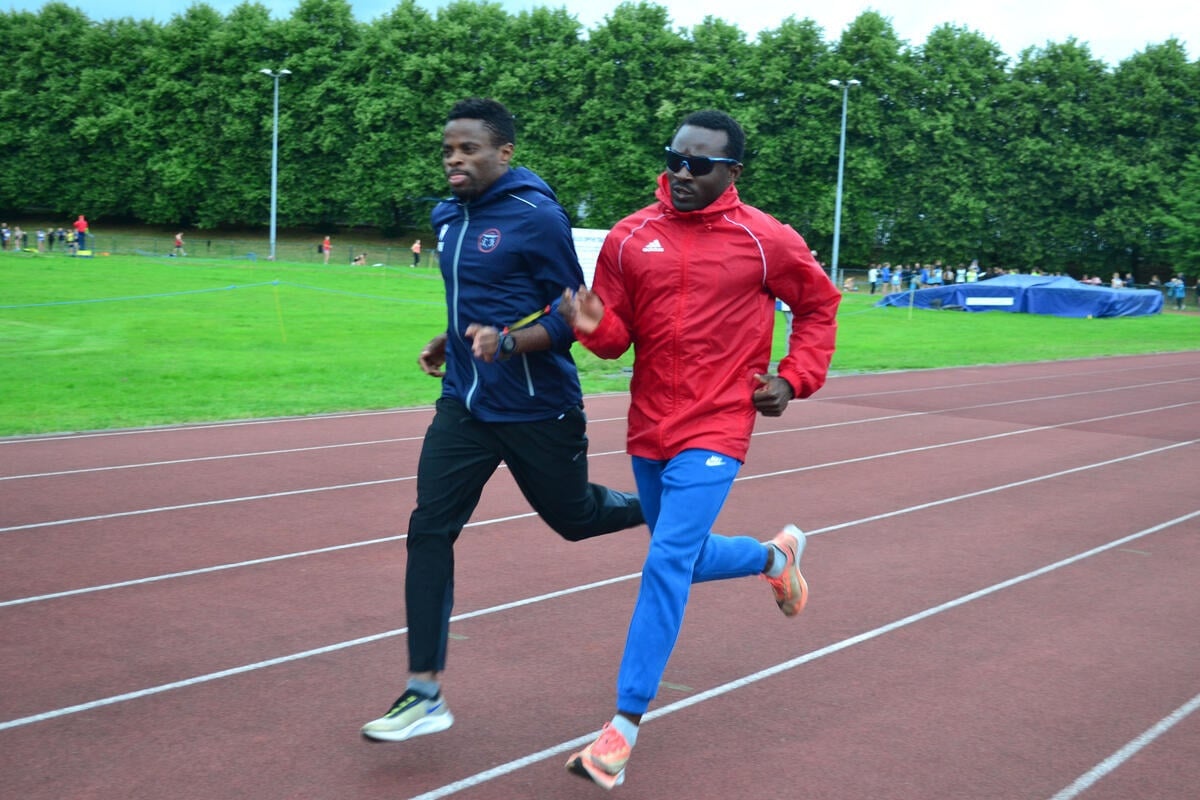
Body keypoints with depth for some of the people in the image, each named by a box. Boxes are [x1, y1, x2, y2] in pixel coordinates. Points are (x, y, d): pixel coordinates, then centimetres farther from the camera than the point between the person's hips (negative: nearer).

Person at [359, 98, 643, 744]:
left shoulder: (537, 217, -14)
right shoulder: (449, 218, 9)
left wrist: (509, 340, -28)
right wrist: (452, 341, 10)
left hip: (537, 412, -6)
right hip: (464, 405, 6)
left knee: (573, 517, 13)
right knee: (429, 531, -6)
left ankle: (651, 511, 48)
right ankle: (425, 693, 0)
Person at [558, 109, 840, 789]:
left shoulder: (765, 240, -6)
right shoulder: (630, 236, 1)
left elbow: (820, 304, 9)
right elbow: (618, 335, 5)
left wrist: (793, 379, 1)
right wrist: (593, 324, -18)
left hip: (715, 432, -5)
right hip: (649, 429, 5)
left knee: (668, 562, -16)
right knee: (688, 558, 19)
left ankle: (625, 727, -8)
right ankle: (777, 555, 52)